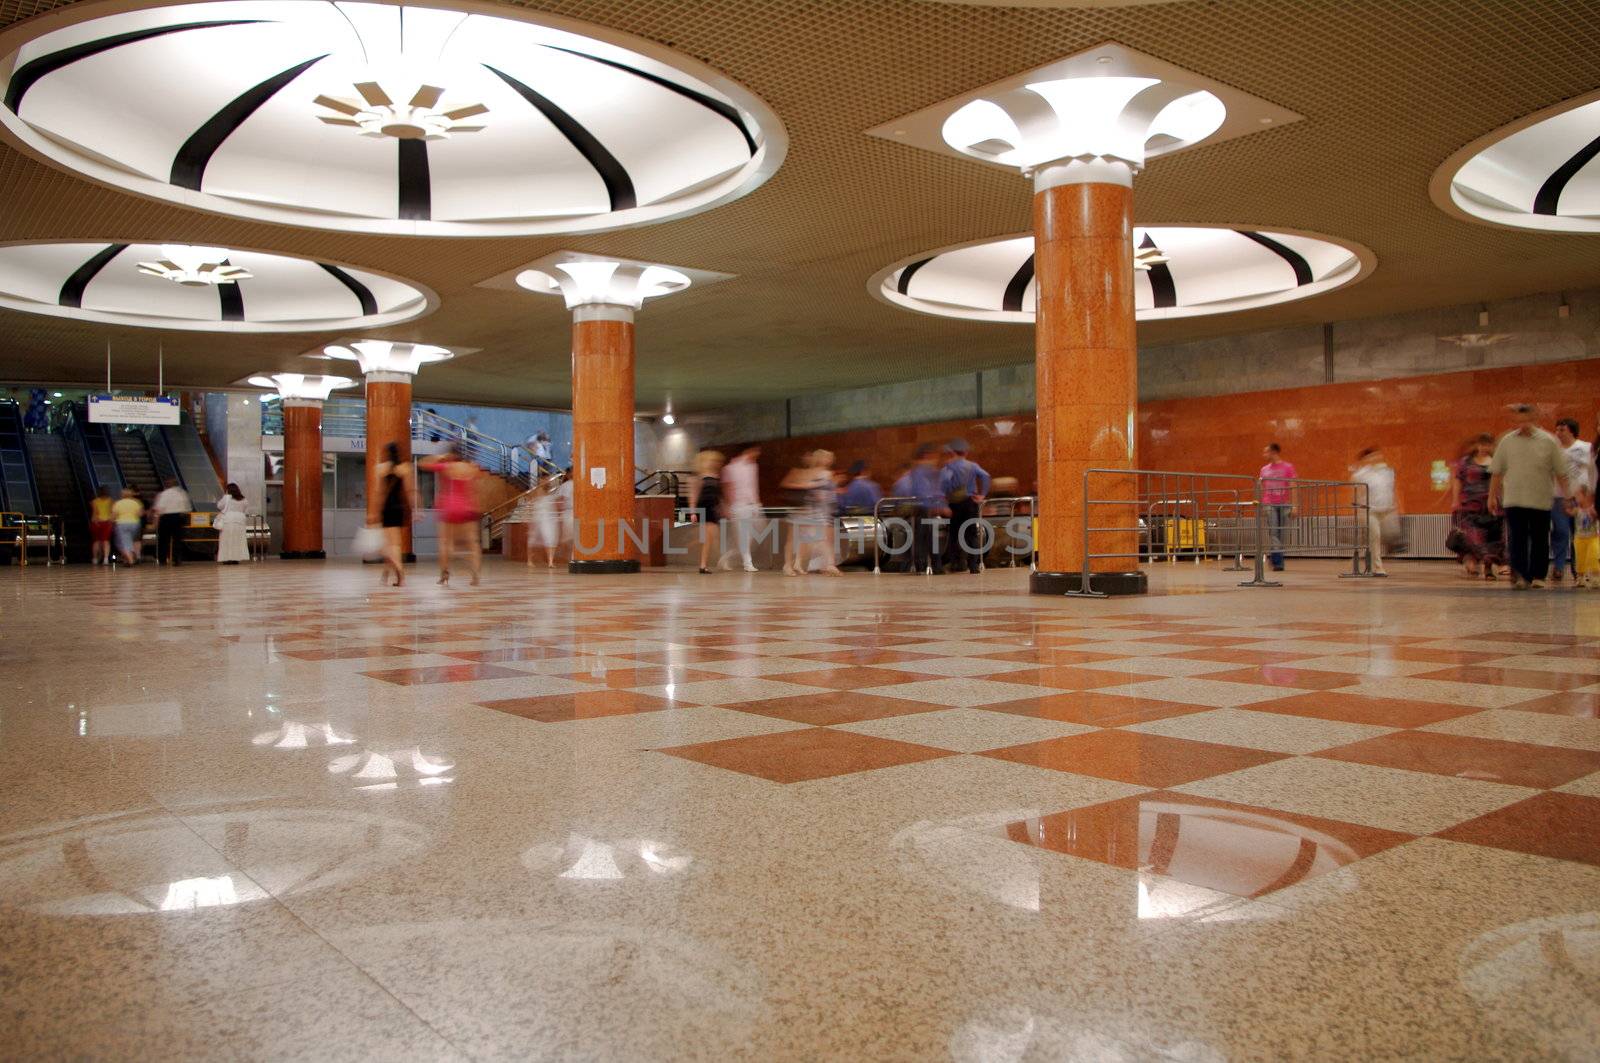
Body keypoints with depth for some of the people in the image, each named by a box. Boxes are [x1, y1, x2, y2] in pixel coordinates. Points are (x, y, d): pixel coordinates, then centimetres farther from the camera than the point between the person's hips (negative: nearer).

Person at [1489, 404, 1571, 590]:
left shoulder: (1548, 441, 1)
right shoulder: (1507, 441, 4)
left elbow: (1561, 473, 4)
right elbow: (1496, 472, 9)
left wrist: (1566, 497, 2)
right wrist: (1492, 496, 7)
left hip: (1541, 501, 0)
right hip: (1513, 500, 0)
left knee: (1539, 540, 8)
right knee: (1517, 539, -8)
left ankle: (1537, 575, 19)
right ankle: (1519, 576, -13)